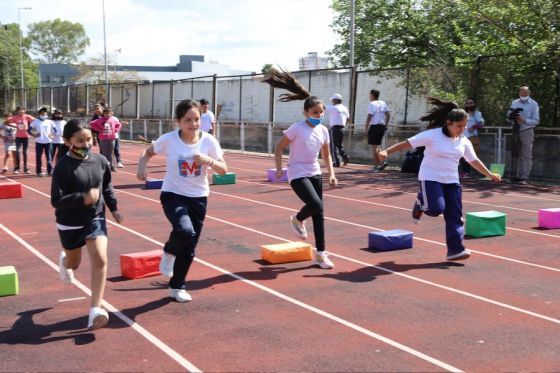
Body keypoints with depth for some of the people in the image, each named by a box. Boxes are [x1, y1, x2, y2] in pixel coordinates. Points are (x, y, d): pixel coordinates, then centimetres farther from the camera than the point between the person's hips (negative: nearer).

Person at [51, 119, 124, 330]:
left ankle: (95, 310, -15)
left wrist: (113, 208, 11)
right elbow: (56, 200, -23)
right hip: (70, 223, -2)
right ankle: (64, 261, 61)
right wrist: (84, 198, -34)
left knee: (100, 260, -17)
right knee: (74, 263, 19)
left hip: (95, 219, 2)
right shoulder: (63, 166, -20)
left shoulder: (100, 161, -5)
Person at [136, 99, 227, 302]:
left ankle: (177, 286, 31)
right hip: (173, 195, -3)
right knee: (186, 231, -31)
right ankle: (169, 251, 5)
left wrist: (208, 160, -25)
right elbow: (148, 151, 8)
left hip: (198, 198, 3)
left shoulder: (209, 141, -7)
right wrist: (141, 165, -13)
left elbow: (223, 169, -6)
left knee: (189, 248, 9)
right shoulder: (168, 139, -11)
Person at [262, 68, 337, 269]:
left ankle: (321, 253, 15)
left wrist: (331, 174, 3)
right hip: (298, 175, -6)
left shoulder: (323, 130, 4)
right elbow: (279, 148, -6)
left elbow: (326, 155, 15)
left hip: (315, 174, 6)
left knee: (319, 213, 5)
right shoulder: (296, 129, -13)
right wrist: (279, 168, -15)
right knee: (316, 205, -24)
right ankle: (297, 219, 11)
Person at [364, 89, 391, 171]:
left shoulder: (372, 104, -8)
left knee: (374, 146, -1)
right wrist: (386, 125, 14)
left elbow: (369, 117, -14)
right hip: (382, 126, 7)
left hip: (374, 126, -7)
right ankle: (380, 163, 7)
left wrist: (366, 129, -10)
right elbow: (388, 115, 8)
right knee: (376, 146, 17)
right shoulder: (383, 103, 13)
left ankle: (376, 165, -3)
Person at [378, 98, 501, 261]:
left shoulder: (464, 141, 3)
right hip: (431, 178, -5)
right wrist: (387, 151, -21)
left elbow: (474, 160, 17)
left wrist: (489, 174, 17)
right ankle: (420, 204, 16)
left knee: (454, 215, -1)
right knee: (436, 208, -21)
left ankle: (455, 250, 5)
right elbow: (407, 143, -14)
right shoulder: (432, 135, -14)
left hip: (451, 180, 5)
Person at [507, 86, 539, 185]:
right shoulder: (514, 103, 12)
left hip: (527, 132, -5)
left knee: (526, 155, -7)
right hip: (515, 131, 5)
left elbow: (536, 121, -6)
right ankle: (514, 176, 14)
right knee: (515, 154, 8)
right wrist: (512, 118, -12)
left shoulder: (533, 104, -2)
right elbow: (508, 118, 12)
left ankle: (524, 178, -10)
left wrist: (524, 120, -22)